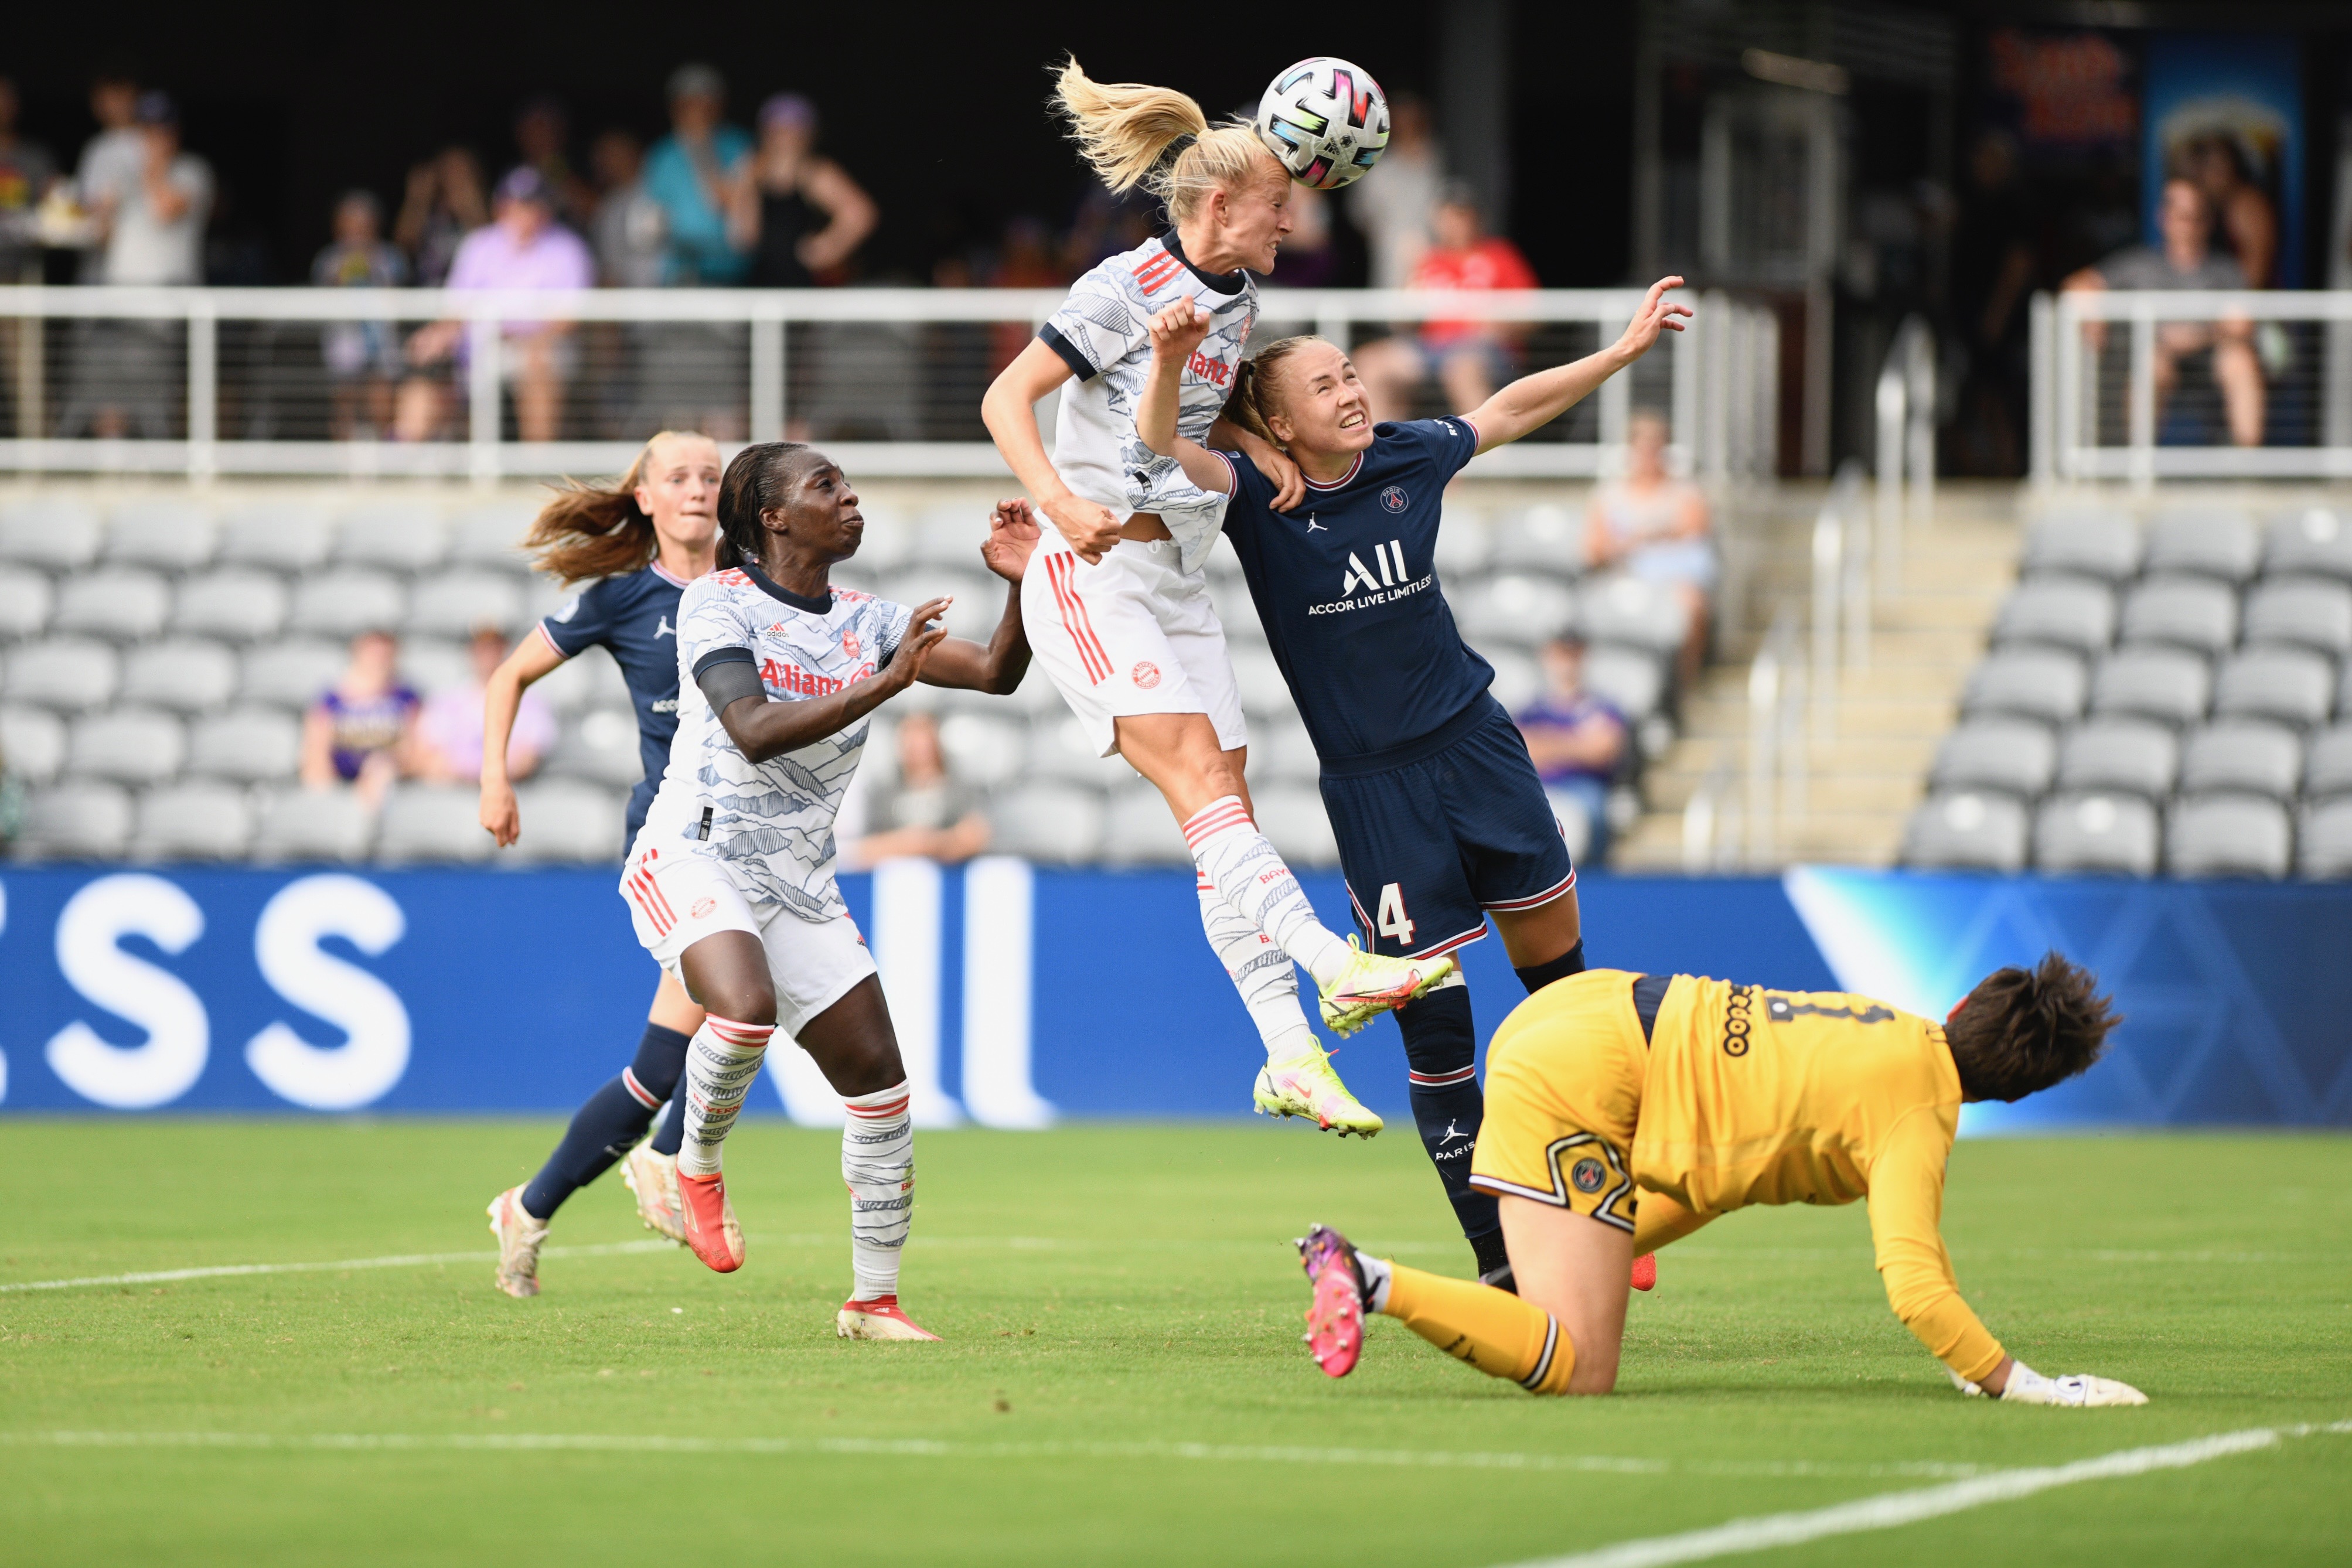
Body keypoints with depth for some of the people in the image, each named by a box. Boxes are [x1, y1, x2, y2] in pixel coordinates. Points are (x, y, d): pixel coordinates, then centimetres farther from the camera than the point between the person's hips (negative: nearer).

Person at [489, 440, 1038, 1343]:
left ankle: (873, 1298, 10)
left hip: (797, 883, 6)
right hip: (693, 856, -6)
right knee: (746, 1007, -35)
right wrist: (882, 685, -31)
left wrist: (1021, 589, -16)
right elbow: (754, 731, -24)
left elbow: (996, 674, 1)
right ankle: (697, 1166, -4)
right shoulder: (716, 605, -9)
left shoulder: (866, 621, 7)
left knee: (878, 1075, -3)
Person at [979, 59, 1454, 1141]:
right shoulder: (1127, 290, -12)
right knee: (1202, 777, -21)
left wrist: (1259, 445, 6)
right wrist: (1060, 502, -28)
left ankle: (1290, 1056, 1)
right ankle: (1334, 968, -34)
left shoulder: (1237, 298, 11)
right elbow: (1006, 399, -13)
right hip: (1093, 578, -8)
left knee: (1227, 816, 3)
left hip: (1178, 587, 8)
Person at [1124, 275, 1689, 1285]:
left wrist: (1624, 350, 18)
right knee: (1433, 1021, -3)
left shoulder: (1408, 459, 0)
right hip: (1373, 786, -4)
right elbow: (1159, 455, -30)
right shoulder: (1258, 500, -13)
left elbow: (1508, 412, 16)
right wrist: (1169, 364, -50)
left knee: (1554, 958, 11)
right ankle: (1497, 1261, 8)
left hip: (1476, 746, 4)